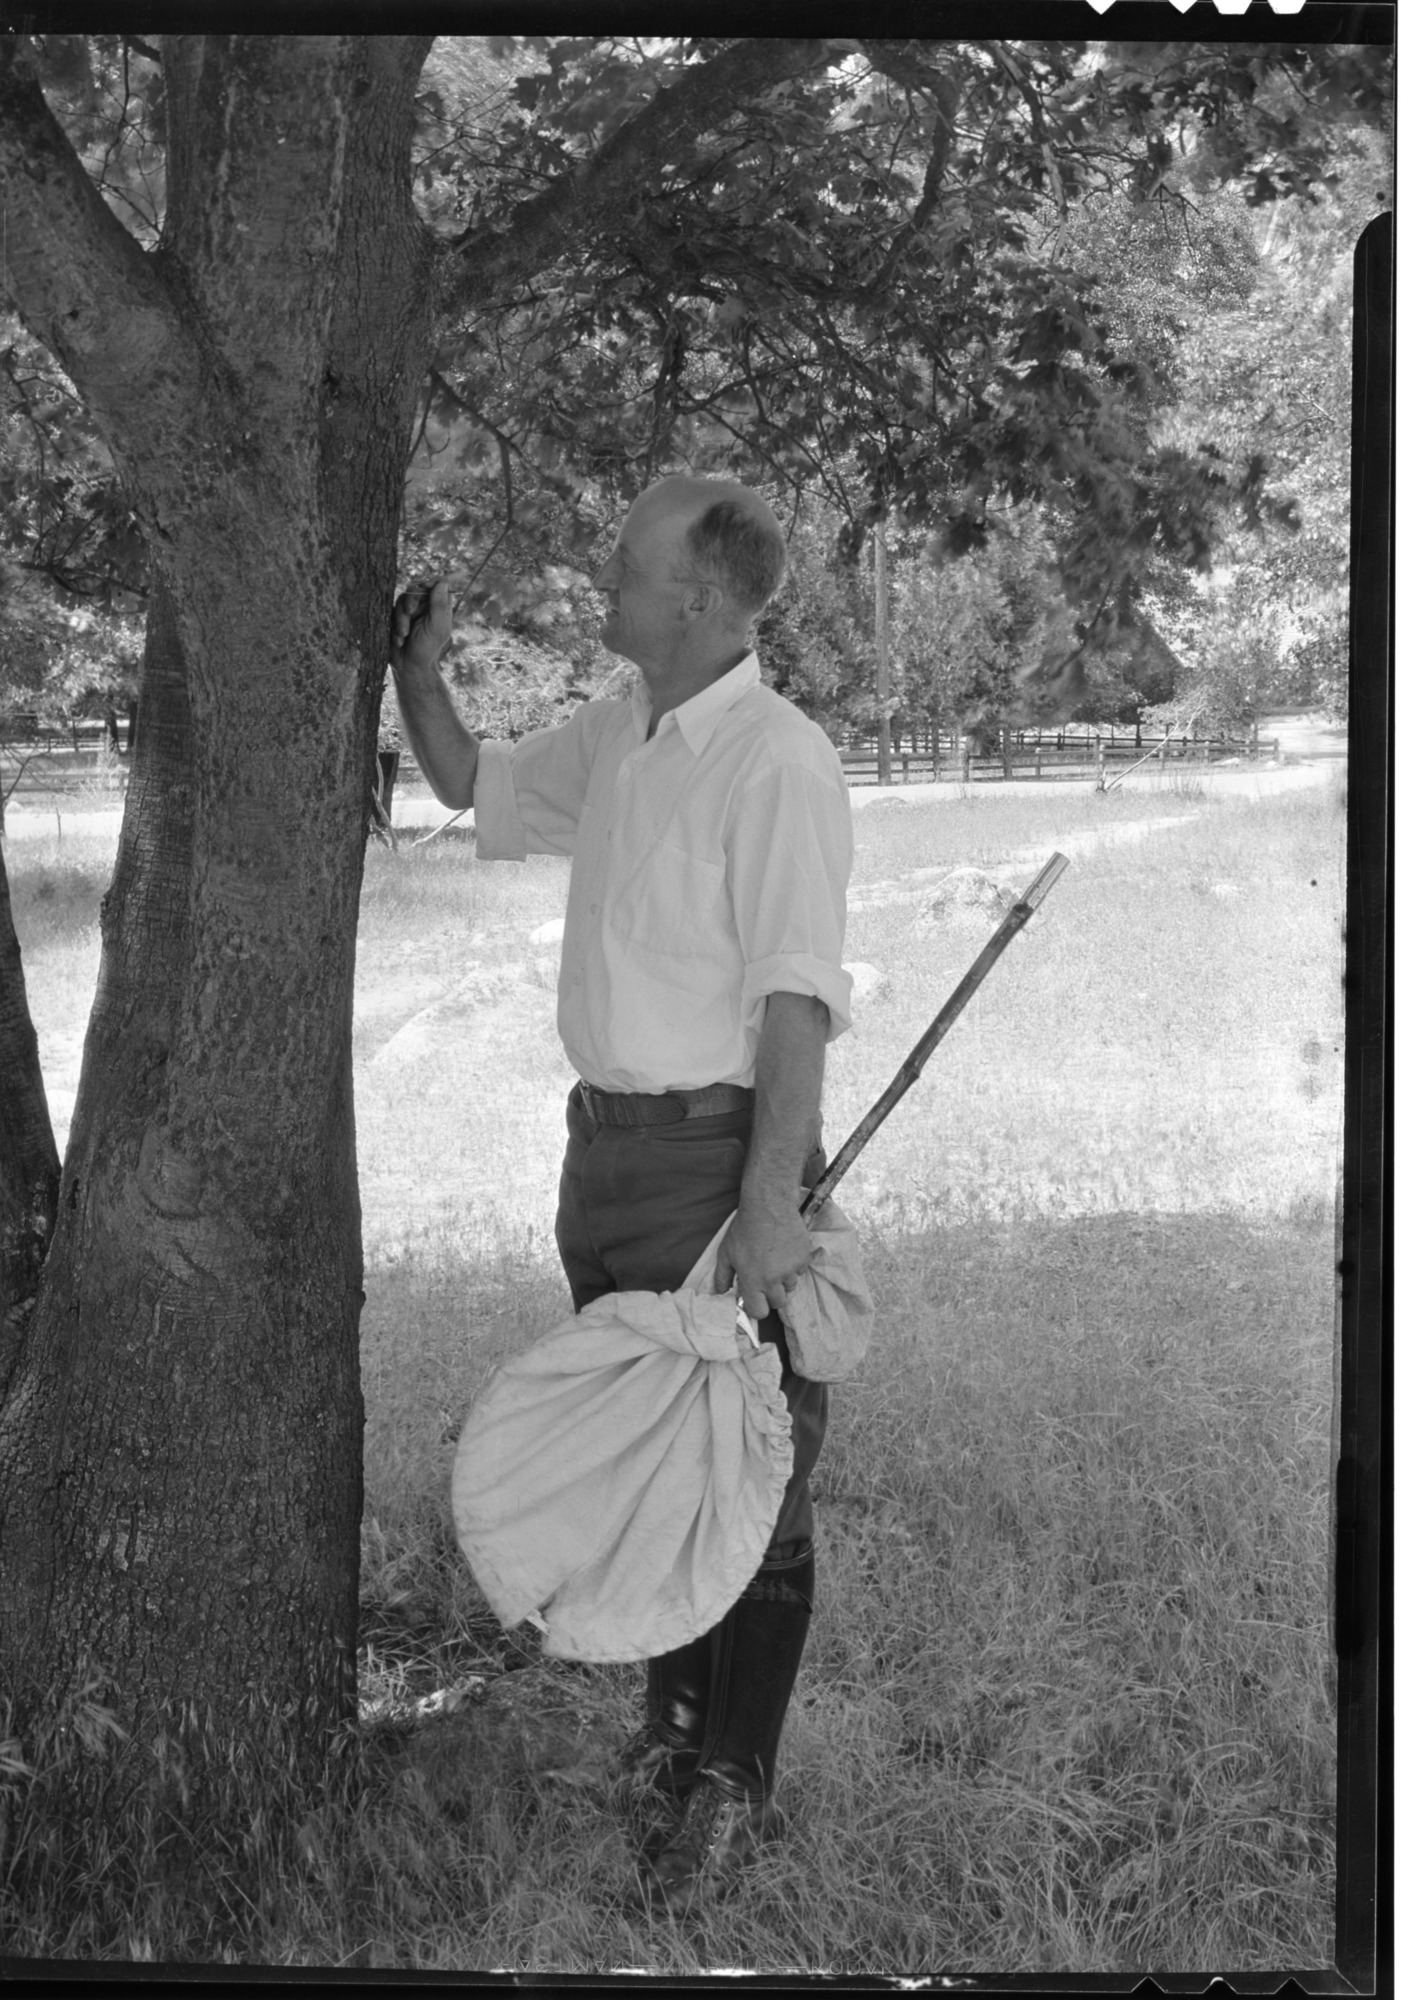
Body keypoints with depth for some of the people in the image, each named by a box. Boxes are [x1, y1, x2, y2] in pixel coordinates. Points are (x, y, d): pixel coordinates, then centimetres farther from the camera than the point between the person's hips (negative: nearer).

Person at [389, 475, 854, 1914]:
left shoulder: (776, 765, -17)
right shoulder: (613, 739, 9)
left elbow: (795, 997, -23)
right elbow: (471, 784, 27)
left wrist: (770, 1201, -27)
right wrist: (414, 668, 10)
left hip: (719, 1148, -9)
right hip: (608, 1145, 9)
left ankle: (732, 1790, 12)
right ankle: (677, 1721, 36)